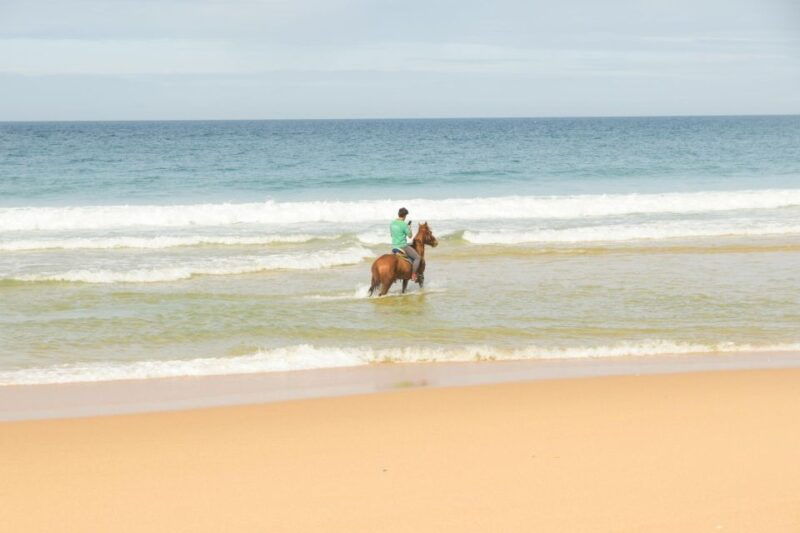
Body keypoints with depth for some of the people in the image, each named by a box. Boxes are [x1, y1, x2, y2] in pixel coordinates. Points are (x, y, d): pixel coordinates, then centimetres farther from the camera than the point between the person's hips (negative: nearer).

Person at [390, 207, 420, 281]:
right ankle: (413, 276, 0)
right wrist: (409, 227, 7)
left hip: (394, 246, 8)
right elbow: (410, 235, -10)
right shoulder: (404, 225, -19)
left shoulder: (392, 223, 2)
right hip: (403, 246, -8)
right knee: (417, 257, 6)